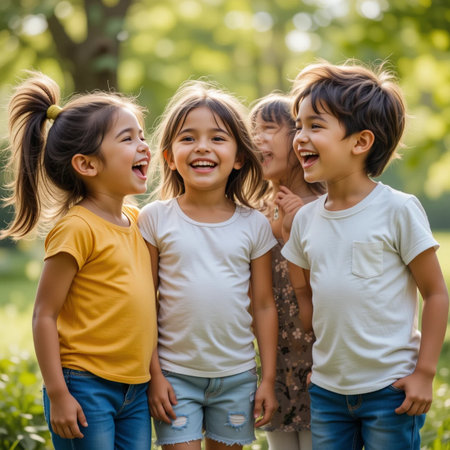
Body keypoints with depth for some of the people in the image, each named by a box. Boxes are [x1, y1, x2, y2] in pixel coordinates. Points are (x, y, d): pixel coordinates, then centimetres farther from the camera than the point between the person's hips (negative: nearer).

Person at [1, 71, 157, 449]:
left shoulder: (135, 219, 9)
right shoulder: (77, 227, -14)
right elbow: (44, 316, -13)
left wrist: (155, 377, 17)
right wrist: (57, 395, -14)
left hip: (135, 390, 7)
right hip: (85, 389, -7)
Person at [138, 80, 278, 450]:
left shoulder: (254, 225, 0)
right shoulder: (155, 219, -4)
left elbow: (264, 306, 4)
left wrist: (269, 379, 2)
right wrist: (154, 375, -6)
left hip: (237, 376, 2)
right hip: (175, 374, -1)